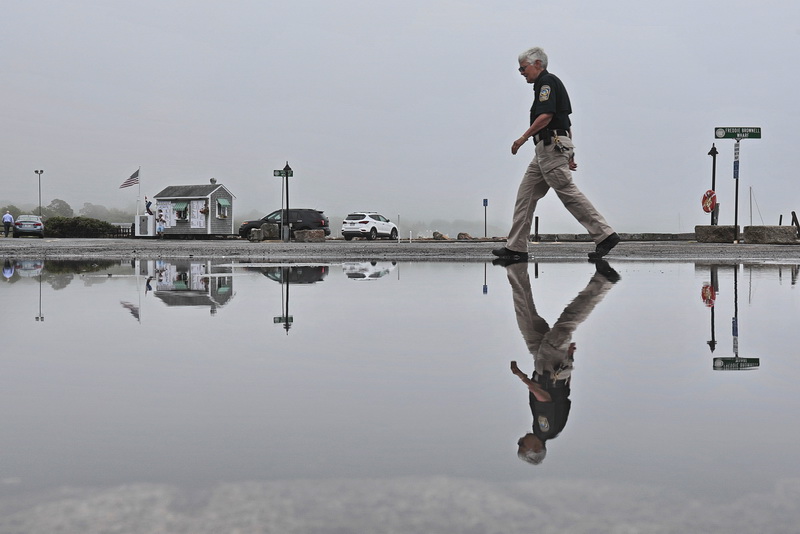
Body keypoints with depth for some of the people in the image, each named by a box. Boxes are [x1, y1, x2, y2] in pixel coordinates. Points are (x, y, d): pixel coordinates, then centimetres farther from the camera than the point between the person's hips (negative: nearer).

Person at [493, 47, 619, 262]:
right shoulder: (549, 83, 24)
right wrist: (569, 154, 22)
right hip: (546, 149, 11)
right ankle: (516, 248, 7)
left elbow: (546, 116, -20)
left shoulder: (547, 81, -7)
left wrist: (523, 137, -12)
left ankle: (605, 235, -10)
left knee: (568, 193, -12)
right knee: (526, 194, 7)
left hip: (552, 145, -11)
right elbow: (564, 120, 24)